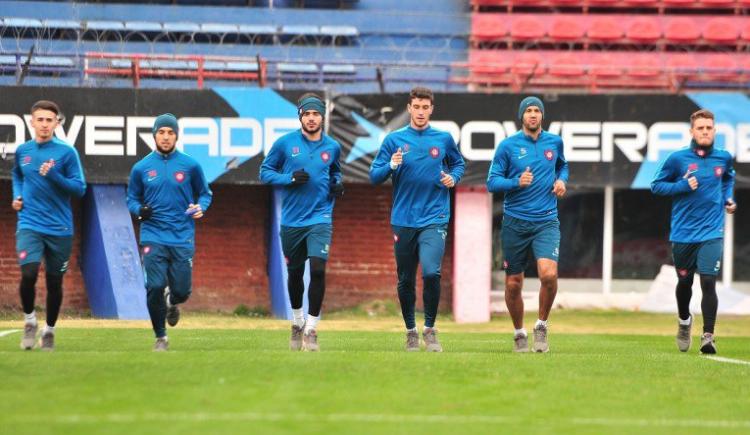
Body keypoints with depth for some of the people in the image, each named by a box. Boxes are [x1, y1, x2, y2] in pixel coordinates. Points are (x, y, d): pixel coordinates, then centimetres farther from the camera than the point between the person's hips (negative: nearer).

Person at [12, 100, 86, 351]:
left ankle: (49, 330, 27)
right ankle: (29, 321, 5)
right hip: (29, 225, 1)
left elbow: (80, 189, -7)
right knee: (28, 274, -19)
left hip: (59, 229, -1)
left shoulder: (67, 153, -5)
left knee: (54, 282, 7)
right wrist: (17, 196, 8)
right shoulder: (22, 151, 5)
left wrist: (54, 176, -21)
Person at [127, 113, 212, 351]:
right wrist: (139, 210, -9)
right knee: (155, 287, -11)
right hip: (153, 237, 0)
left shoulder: (190, 165, 2)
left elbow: (205, 193, 12)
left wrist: (200, 207, -10)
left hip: (183, 239, 0)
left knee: (182, 291, -1)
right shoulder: (141, 168, 4)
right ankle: (160, 337, 8)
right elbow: (131, 198, 13)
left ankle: (171, 303, 38)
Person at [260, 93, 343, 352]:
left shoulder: (332, 147, 4)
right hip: (292, 220, 0)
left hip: (320, 218, 0)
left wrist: (337, 184, 2)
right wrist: (290, 179, -14)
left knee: (318, 270, -17)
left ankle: (311, 330, -8)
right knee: (295, 274, 13)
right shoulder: (285, 143, -3)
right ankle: (297, 323, 36)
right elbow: (265, 172, 2)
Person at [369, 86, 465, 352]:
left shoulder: (444, 139, 5)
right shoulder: (394, 140, 3)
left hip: (434, 218, -1)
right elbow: (374, 176, 3)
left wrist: (453, 178, 2)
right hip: (403, 219, 1)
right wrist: (392, 165, -16)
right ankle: (411, 332, 23)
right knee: (405, 281, 7)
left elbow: (458, 163, 23)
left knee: (431, 272, -19)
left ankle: (430, 329, -2)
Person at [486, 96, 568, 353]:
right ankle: (519, 333, 25)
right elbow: (492, 182, -1)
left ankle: (541, 325, -1)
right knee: (513, 284, 4)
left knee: (549, 274, -22)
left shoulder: (554, 142, 8)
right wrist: (517, 182, -18)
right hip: (515, 223, 0)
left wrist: (562, 180, 7)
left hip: (546, 221, 0)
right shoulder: (508, 145, -1)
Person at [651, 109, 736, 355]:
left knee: (708, 282, -14)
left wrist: (728, 198, 8)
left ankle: (708, 336, -10)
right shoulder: (677, 159, -5)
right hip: (683, 233, 0)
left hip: (711, 233, 0)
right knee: (684, 281, 14)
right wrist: (683, 186, -14)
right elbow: (656, 186, 1)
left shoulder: (723, 158, 3)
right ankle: (684, 321, 42)